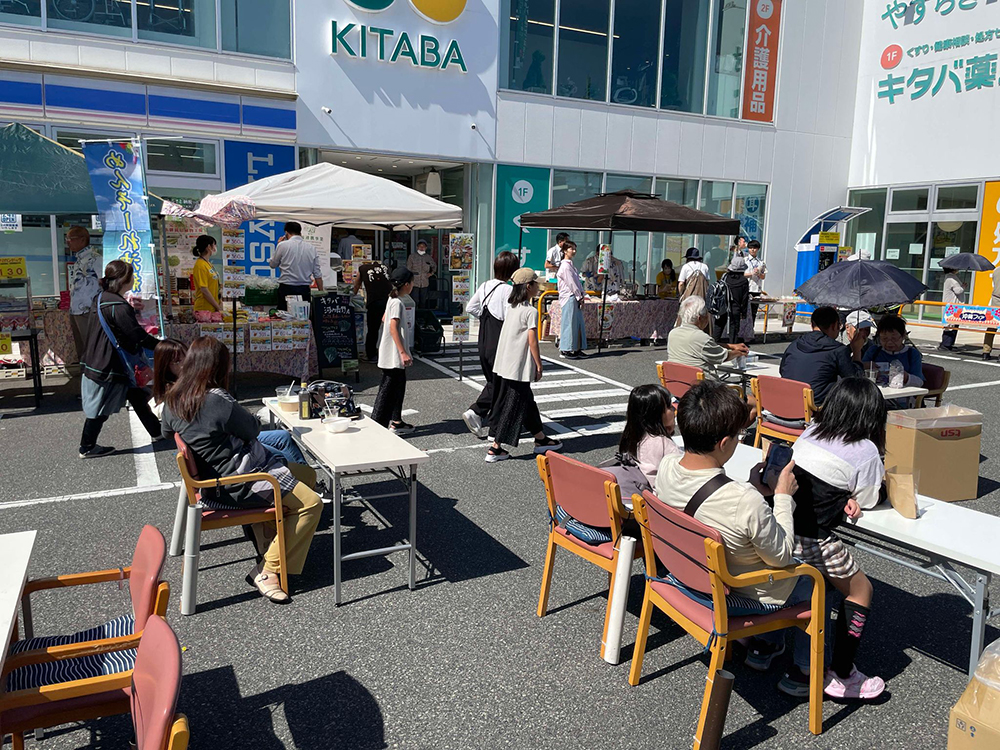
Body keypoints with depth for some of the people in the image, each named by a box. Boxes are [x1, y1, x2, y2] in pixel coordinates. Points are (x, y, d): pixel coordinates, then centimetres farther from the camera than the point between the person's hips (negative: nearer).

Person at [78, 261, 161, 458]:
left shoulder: (102, 299, 7)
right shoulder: (118, 306, -24)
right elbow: (138, 336, -23)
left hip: (99, 362, 10)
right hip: (109, 368, -10)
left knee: (137, 396, 18)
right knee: (100, 408, 5)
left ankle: (156, 431, 30)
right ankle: (87, 448, 19)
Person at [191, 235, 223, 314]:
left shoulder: (208, 263, 14)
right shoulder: (200, 266, -13)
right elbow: (204, 290, -17)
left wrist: (220, 304, 8)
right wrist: (218, 308, -14)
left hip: (213, 309, 8)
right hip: (204, 309, -8)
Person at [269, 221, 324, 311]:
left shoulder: (283, 245, -3)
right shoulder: (311, 248, 7)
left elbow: (272, 264, 11)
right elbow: (318, 274, 7)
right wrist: (321, 293, 14)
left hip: (286, 288, -3)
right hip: (305, 290, 3)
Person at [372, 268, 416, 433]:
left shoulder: (392, 300, 11)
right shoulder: (397, 303, -17)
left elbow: (384, 320, 20)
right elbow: (393, 328, -23)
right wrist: (403, 353, -24)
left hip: (393, 356, 10)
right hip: (394, 355, -10)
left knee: (399, 385, 16)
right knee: (387, 389, -6)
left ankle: (396, 422, 25)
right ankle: (377, 425, -1)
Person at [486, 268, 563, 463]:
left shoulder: (512, 308, 11)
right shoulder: (531, 311, -14)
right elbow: (532, 340, -16)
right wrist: (539, 365, -7)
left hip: (503, 364, 9)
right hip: (519, 367, -9)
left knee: (526, 402, 19)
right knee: (513, 406, -1)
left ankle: (541, 439, 31)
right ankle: (495, 449, 2)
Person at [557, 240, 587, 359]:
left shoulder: (571, 265, 18)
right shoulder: (565, 266, -12)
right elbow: (571, 283, -15)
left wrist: (581, 296, 8)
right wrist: (580, 298, -12)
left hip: (575, 297, 10)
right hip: (569, 298, -10)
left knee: (578, 323, 10)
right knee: (569, 323, -7)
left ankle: (576, 349, 15)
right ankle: (565, 351, -2)